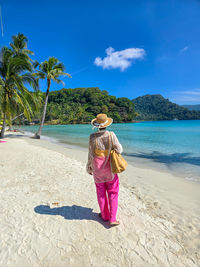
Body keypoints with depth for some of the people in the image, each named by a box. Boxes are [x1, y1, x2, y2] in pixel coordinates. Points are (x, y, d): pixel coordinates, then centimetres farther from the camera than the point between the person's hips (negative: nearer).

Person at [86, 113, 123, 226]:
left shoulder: (92, 137, -13)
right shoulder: (111, 135, -14)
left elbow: (91, 154, -8)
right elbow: (119, 150, -10)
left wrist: (89, 167, 6)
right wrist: (116, 145, 10)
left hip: (97, 169, 1)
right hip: (110, 169, 0)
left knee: (101, 192, 17)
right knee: (113, 192, 15)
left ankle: (105, 215, 33)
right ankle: (113, 218, 17)